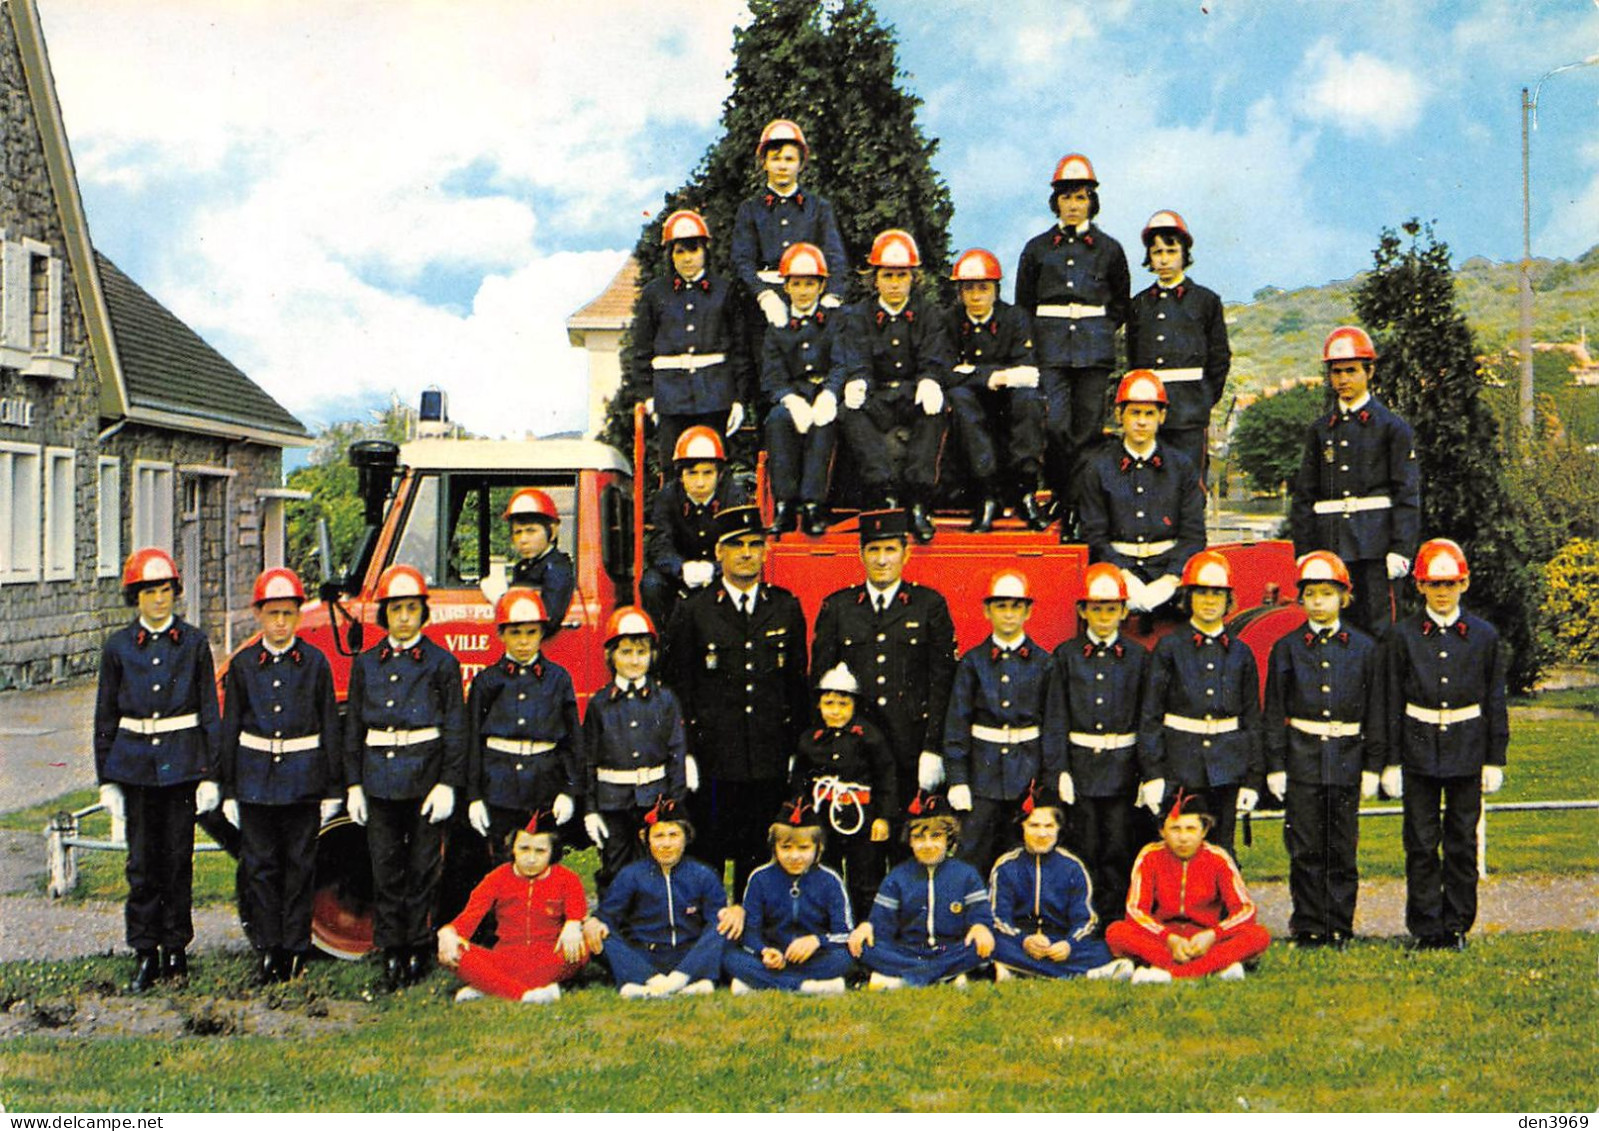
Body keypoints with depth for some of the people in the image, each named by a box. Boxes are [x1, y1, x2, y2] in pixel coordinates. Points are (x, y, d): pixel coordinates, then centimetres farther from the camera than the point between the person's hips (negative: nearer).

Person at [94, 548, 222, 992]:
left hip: (182, 764, -1)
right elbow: (105, 716, 8)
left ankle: (176, 947, 16)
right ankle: (145, 952, 10)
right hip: (135, 764, 1)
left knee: (178, 858, 4)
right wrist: (107, 780, 4)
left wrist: (211, 775, -3)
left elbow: (210, 713, 2)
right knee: (142, 861, 2)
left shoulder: (193, 643, 1)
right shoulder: (118, 647, 4)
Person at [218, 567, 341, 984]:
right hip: (255, 779, 1)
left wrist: (333, 788, 2)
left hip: (303, 780, -1)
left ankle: (295, 948, 13)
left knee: (300, 866, 4)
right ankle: (267, 949, 12)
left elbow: (330, 726, 4)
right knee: (260, 865, 3)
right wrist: (228, 789, 4)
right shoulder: (242, 664, 4)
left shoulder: (315, 662, 1)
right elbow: (230, 727, 7)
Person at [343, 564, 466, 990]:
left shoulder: (442, 663, 0)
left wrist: (447, 785, -8)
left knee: (423, 867, 2)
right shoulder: (366, 664, 9)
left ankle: (418, 948, 11)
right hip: (379, 778, 3)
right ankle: (391, 951, 12)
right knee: (385, 868, 4)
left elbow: (456, 728, -1)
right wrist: (354, 784, 6)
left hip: (425, 777, -3)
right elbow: (353, 726, 11)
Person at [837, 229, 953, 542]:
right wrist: (857, 382, -27)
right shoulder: (857, 316, 13)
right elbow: (856, 362, -2)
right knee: (849, 412, -32)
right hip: (877, 401, 1)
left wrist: (929, 382, -25)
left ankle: (917, 499, -40)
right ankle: (885, 492, -43)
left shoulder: (930, 315, 14)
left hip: (915, 400, 0)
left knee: (934, 408, -35)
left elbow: (935, 361, -1)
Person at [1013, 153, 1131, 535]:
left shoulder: (1109, 249, 11)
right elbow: (1024, 304, 17)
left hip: (1095, 350, 0)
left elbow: (1120, 303, 20)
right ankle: (1063, 507, -4)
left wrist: (1100, 331, 8)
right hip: (1051, 350, 0)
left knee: (1088, 429, -3)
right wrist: (1039, 339, 8)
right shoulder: (1037, 249, 11)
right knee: (1055, 426, -12)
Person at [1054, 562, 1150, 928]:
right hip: (1080, 761, 0)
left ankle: (1115, 922, 9)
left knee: (1119, 847, 1)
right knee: (1084, 847, 3)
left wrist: (1149, 772, 0)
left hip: (1122, 764, 0)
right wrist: (1060, 769, -6)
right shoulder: (1066, 655, 4)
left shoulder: (1137, 656, 5)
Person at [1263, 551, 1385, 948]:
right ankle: (1308, 927, 9)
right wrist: (1275, 766, -2)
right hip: (1302, 756, -1)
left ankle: (1339, 927, 12)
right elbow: (1274, 711, 4)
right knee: (1306, 849, 1)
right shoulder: (1286, 648, 4)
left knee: (1342, 849, 4)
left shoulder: (1363, 647, 6)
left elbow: (1375, 711, 7)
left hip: (1347, 757, 1)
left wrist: (1372, 766, 3)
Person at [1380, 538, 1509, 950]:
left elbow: (1495, 702, 7)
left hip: (1467, 752, 1)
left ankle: (1457, 926, 16)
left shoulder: (1485, 636, 3)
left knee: (1463, 842, 6)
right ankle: (1426, 928, 9)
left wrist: (1495, 760, 3)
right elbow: (1392, 703, 1)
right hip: (1419, 752, -1)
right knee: (1422, 843, 2)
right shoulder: (1403, 636, 1)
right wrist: (1392, 761, -2)